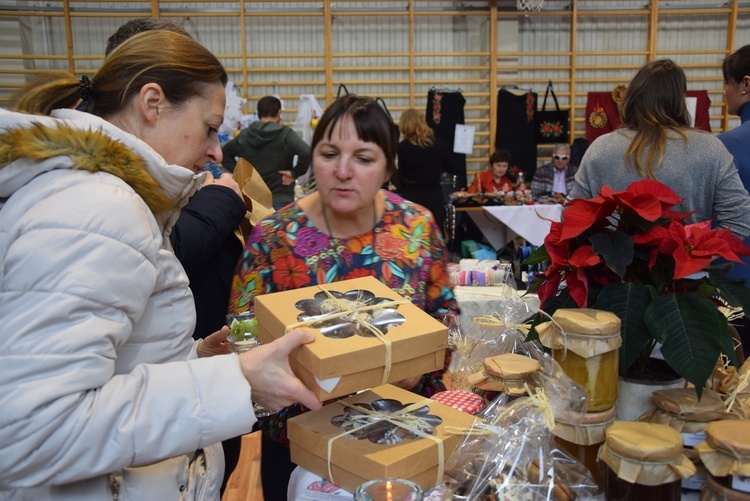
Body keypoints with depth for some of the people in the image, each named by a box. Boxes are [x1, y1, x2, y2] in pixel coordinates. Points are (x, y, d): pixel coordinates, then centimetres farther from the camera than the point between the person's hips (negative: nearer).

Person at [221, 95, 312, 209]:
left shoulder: (244, 135, 6)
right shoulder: (285, 134, -10)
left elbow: (224, 154, 19)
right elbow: (306, 153, -24)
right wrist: (294, 173, -12)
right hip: (281, 199, -4)